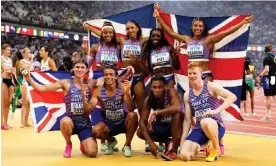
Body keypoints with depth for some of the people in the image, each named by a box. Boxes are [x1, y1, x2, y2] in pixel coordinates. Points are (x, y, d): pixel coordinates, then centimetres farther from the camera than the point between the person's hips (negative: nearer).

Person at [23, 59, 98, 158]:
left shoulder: (90, 84, 3)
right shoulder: (66, 83, -4)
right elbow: (41, 88, -9)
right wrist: (28, 78, -20)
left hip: (85, 124, 1)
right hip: (71, 122, -1)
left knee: (92, 153, -18)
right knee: (65, 121, -39)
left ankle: (83, 143, 22)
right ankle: (68, 144, -3)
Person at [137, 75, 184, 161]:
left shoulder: (171, 92, -27)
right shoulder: (149, 100, -16)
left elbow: (177, 108, -47)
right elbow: (142, 121, -16)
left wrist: (156, 113, -43)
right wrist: (150, 142, -26)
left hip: (176, 125, -4)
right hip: (162, 126, 5)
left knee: (177, 113, -37)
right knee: (140, 132, -12)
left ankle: (174, 150, -27)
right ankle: (168, 142, 4)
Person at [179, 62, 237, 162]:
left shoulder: (210, 86, -5)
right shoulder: (187, 95, 7)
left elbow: (232, 97, -17)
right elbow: (187, 120, 8)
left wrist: (216, 111, -28)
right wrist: (182, 141, 1)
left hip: (216, 126, -4)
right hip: (199, 129, 4)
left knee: (205, 122, -42)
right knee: (184, 156, -19)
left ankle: (216, 149, -12)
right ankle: (198, 147, 17)